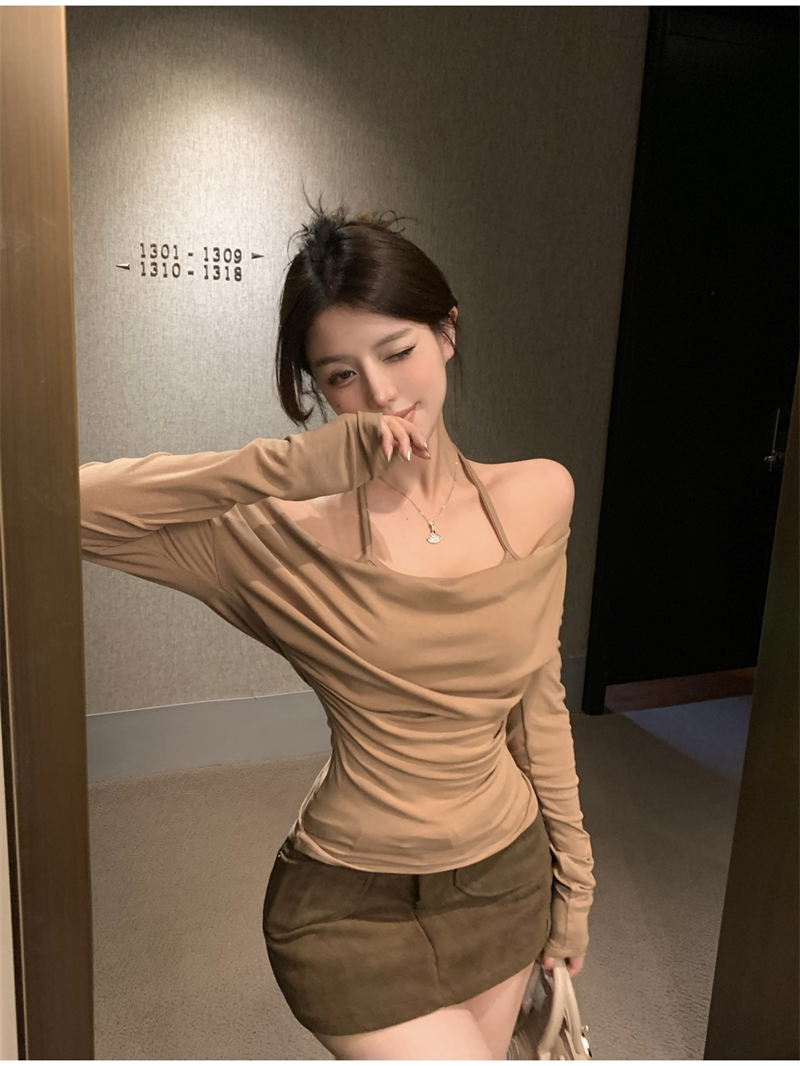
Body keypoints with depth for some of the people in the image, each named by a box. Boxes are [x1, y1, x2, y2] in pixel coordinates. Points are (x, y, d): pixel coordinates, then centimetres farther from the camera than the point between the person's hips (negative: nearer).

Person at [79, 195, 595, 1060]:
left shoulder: (538, 499, -7)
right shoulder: (291, 541, -19)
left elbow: (539, 704, 2)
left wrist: (572, 878, 9)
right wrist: (289, 466, -33)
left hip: (507, 883, 5)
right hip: (355, 913, -4)